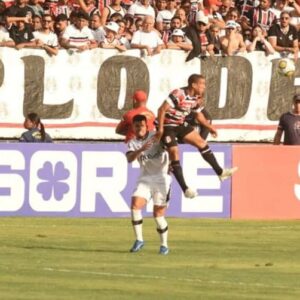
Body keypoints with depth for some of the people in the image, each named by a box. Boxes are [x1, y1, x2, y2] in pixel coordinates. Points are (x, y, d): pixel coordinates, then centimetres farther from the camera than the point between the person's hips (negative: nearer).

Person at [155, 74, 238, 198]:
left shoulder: (196, 98, 0)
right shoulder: (178, 94, -28)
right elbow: (162, 110, -29)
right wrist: (160, 129, -29)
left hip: (180, 125, 9)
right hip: (167, 126, -9)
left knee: (201, 142, 7)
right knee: (174, 153, -15)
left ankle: (220, 172, 16)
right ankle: (185, 189, -15)